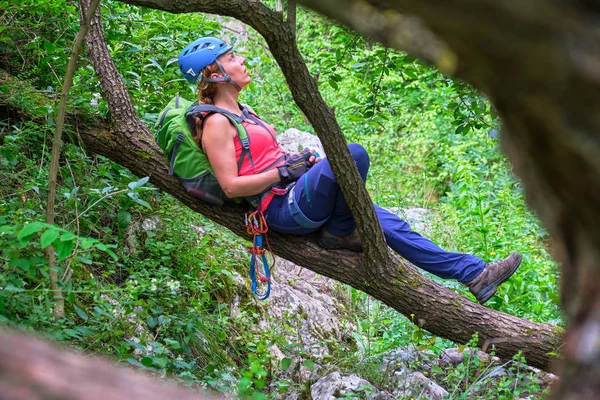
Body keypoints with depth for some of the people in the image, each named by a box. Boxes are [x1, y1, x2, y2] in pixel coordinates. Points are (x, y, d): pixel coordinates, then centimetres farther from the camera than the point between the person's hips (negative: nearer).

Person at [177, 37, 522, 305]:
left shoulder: (242, 112, 21)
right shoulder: (216, 123, -8)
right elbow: (231, 186, -15)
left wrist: (303, 161, 9)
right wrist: (284, 171, -14)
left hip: (299, 198, 9)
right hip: (283, 207, -9)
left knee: (389, 223, 1)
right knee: (353, 153, -28)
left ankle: (473, 274, 2)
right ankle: (340, 234, -8)